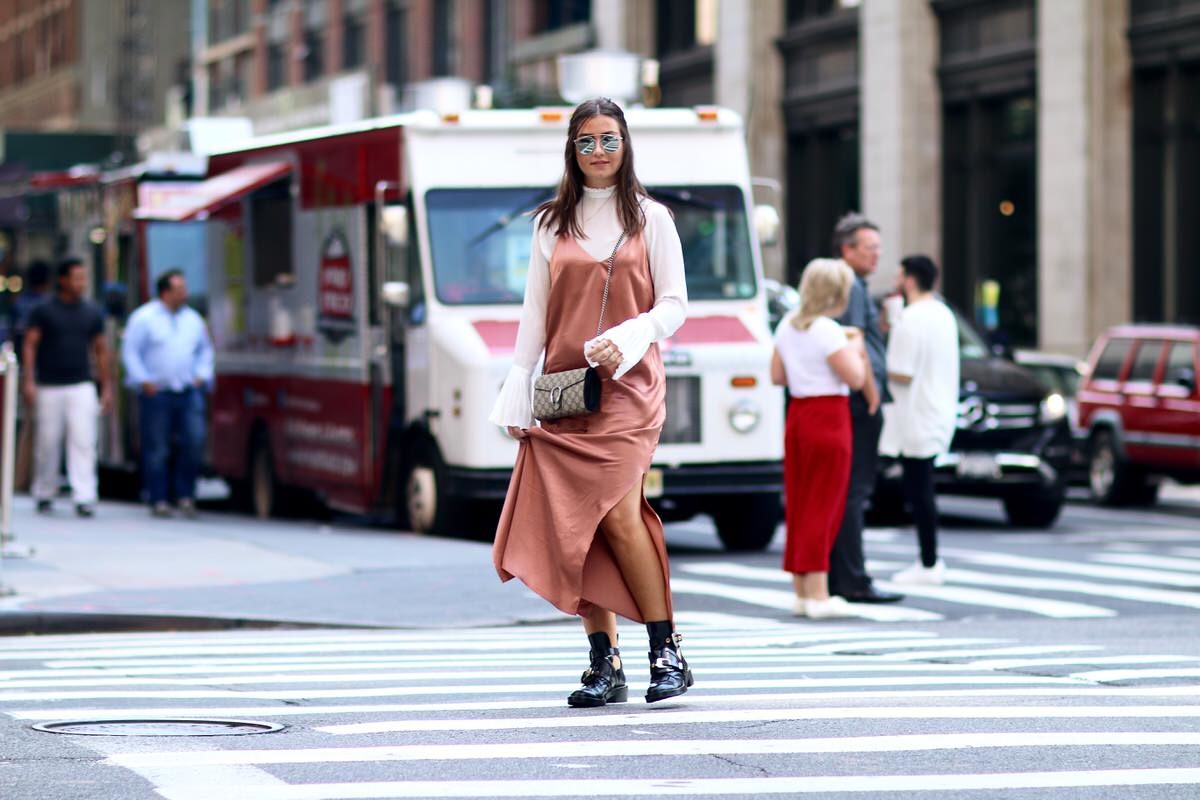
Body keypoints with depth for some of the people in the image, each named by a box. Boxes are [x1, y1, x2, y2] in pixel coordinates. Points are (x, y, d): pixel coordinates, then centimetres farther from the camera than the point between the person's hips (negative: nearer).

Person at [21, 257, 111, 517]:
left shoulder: (92, 314, 9)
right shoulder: (43, 311, 0)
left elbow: (101, 351, 14)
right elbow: (29, 345, -2)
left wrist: (106, 388, 11)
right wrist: (29, 381, -12)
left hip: (82, 387, 1)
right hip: (49, 388, -1)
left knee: (83, 442, -10)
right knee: (47, 444, 5)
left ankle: (84, 498, -14)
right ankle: (44, 495, 20)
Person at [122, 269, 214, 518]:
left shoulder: (194, 319, 14)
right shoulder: (144, 318, 0)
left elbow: (205, 350, 24)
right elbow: (130, 352, -1)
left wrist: (201, 376, 10)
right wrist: (143, 381, -8)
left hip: (188, 392, 4)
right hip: (156, 393, -4)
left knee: (194, 439, -10)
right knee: (156, 449, -1)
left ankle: (185, 495, 2)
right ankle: (158, 500, 7)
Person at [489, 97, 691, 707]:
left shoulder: (650, 218, 8)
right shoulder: (552, 224, 14)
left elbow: (674, 304, 4)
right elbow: (534, 313, 14)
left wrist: (626, 340, -14)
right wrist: (517, 394, 7)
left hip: (628, 385, -3)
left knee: (618, 514, -18)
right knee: (574, 526, -2)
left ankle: (667, 652, -9)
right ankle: (604, 665, 2)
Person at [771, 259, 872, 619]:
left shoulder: (787, 326, 9)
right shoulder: (828, 332, -15)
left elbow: (777, 376, 15)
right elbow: (855, 378, -16)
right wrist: (856, 349, 1)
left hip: (797, 414, 8)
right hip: (829, 417, -8)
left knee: (799, 504, 11)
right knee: (823, 507, -4)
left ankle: (801, 592, 14)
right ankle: (817, 595, -4)